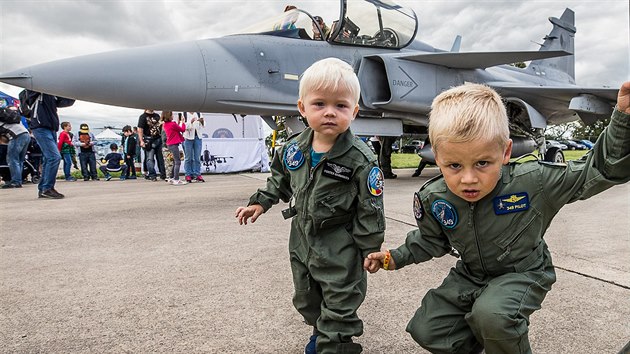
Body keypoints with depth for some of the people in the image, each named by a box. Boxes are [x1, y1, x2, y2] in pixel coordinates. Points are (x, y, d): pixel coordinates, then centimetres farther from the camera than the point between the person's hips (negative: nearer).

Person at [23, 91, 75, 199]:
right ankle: (47, 188, -12)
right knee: (54, 157, -17)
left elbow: (67, 102, 17)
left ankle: (42, 189, 13)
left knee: (49, 159, 7)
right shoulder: (34, 91, 3)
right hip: (41, 128, -7)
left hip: (51, 129, 8)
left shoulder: (53, 95, 19)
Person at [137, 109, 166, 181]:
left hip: (158, 139, 6)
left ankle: (163, 175, 16)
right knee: (150, 158, -5)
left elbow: (161, 127, 28)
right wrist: (141, 141, -17)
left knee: (160, 158, 10)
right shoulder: (143, 116, -4)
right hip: (149, 141, -6)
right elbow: (140, 129, -10)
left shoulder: (157, 116, 15)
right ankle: (152, 175, -1)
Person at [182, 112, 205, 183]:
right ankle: (188, 175, 8)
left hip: (198, 137, 4)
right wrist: (191, 122, -24)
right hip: (188, 137, -4)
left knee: (197, 158, 4)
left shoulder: (198, 113, 10)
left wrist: (201, 121, -6)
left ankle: (197, 175, 8)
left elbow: (202, 126, 15)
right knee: (188, 158, 2)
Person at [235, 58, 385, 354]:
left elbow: (370, 210, -15)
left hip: (340, 249, -6)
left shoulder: (361, 160, -21)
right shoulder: (293, 149, -6)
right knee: (306, 300, 26)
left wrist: (370, 251, -12)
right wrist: (260, 202, 8)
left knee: (339, 308, 7)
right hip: (302, 241, 7)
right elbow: (280, 178, 15)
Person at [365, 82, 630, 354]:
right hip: (471, 275, 4)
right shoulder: (433, 200, -17)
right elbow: (432, 239, 5)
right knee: (426, 331, 2)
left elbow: (597, 170, -20)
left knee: (491, 314, -35)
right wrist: (396, 257, 2)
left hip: (523, 273, -4)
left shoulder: (533, 181, -28)